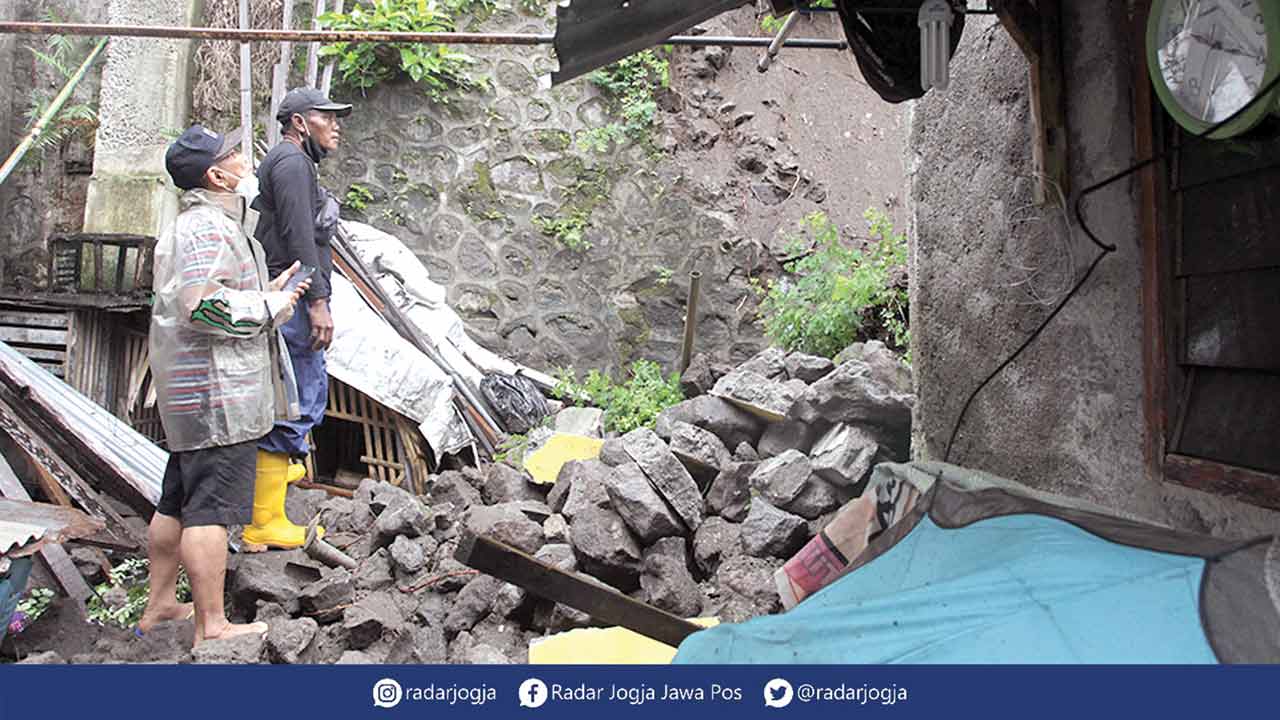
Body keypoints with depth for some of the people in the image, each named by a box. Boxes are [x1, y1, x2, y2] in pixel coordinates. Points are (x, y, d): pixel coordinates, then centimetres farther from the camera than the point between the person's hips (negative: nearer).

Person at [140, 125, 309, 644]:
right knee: (212, 508, -6)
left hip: (189, 394, 11)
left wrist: (266, 291, 15)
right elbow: (203, 305, -27)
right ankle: (211, 628, 2)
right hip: (218, 392, -11)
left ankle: (159, 605, 30)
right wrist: (270, 306, -14)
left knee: (177, 502, 18)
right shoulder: (209, 227, -15)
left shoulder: (196, 225, 21)